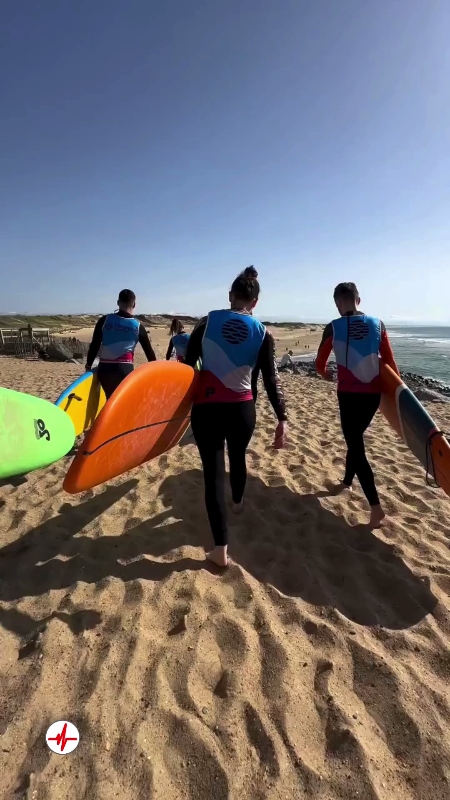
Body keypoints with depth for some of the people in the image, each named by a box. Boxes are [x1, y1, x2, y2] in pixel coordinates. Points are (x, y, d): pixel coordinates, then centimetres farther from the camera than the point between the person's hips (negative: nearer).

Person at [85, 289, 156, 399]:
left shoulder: (105, 320, 3)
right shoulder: (138, 326, 3)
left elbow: (94, 345, 3)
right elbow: (149, 351, 8)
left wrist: (88, 365, 14)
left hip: (104, 369, 2)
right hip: (125, 369, -2)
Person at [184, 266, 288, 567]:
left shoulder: (207, 322, 0)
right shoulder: (263, 334, -1)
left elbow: (187, 364, 1)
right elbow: (271, 380, -5)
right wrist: (282, 419, -3)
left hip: (205, 408, -1)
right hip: (242, 409, 1)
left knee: (213, 471, 2)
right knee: (238, 457, 27)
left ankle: (221, 549, 2)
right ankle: (238, 502, 55)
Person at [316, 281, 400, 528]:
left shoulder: (333, 328, -4)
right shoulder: (377, 324, 4)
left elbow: (320, 364, 6)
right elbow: (391, 363, 3)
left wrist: (325, 374, 28)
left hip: (349, 393, -4)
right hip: (374, 393, 5)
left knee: (356, 445, 1)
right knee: (356, 438, 23)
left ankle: (376, 506, -6)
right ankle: (347, 481, 41)